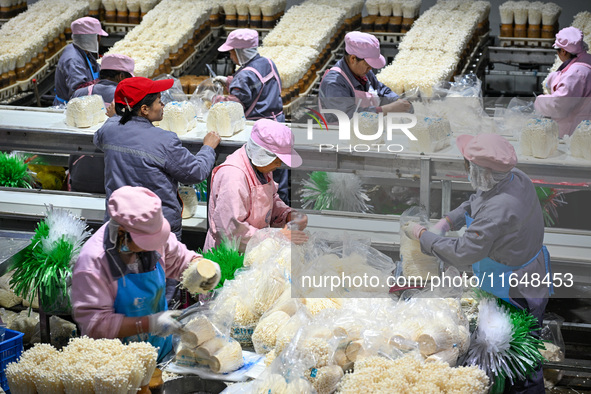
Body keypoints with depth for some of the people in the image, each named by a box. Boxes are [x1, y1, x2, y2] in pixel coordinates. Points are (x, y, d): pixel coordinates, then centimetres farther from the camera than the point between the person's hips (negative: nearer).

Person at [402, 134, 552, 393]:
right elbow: (475, 203, 12)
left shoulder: (498, 211, -38)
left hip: (518, 293, -10)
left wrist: (422, 235, -19)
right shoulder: (516, 179, -8)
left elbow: (462, 254, -31)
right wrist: (447, 221, -1)